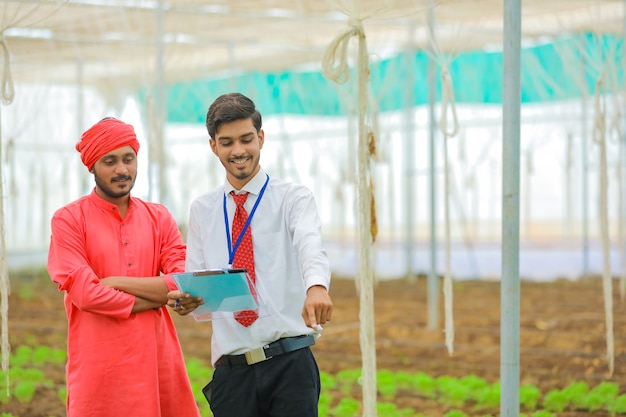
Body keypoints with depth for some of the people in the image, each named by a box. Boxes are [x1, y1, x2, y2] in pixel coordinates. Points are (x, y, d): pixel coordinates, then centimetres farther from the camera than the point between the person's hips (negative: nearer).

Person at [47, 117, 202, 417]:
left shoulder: (159, 218, 10)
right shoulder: (68, 220, -2)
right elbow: (85, 293, -13)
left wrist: (117, 282, -10)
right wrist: (158, 297, -7)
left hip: (158, 357, 3)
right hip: (100, 366, -3)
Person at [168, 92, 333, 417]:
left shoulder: (294, 198, 3)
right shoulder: (201, 210, 15)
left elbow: (310, 245, -18)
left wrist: (317, 286, -40)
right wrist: (183, 298, -12)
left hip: (289, 362, -3)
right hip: (231, 369, 3)